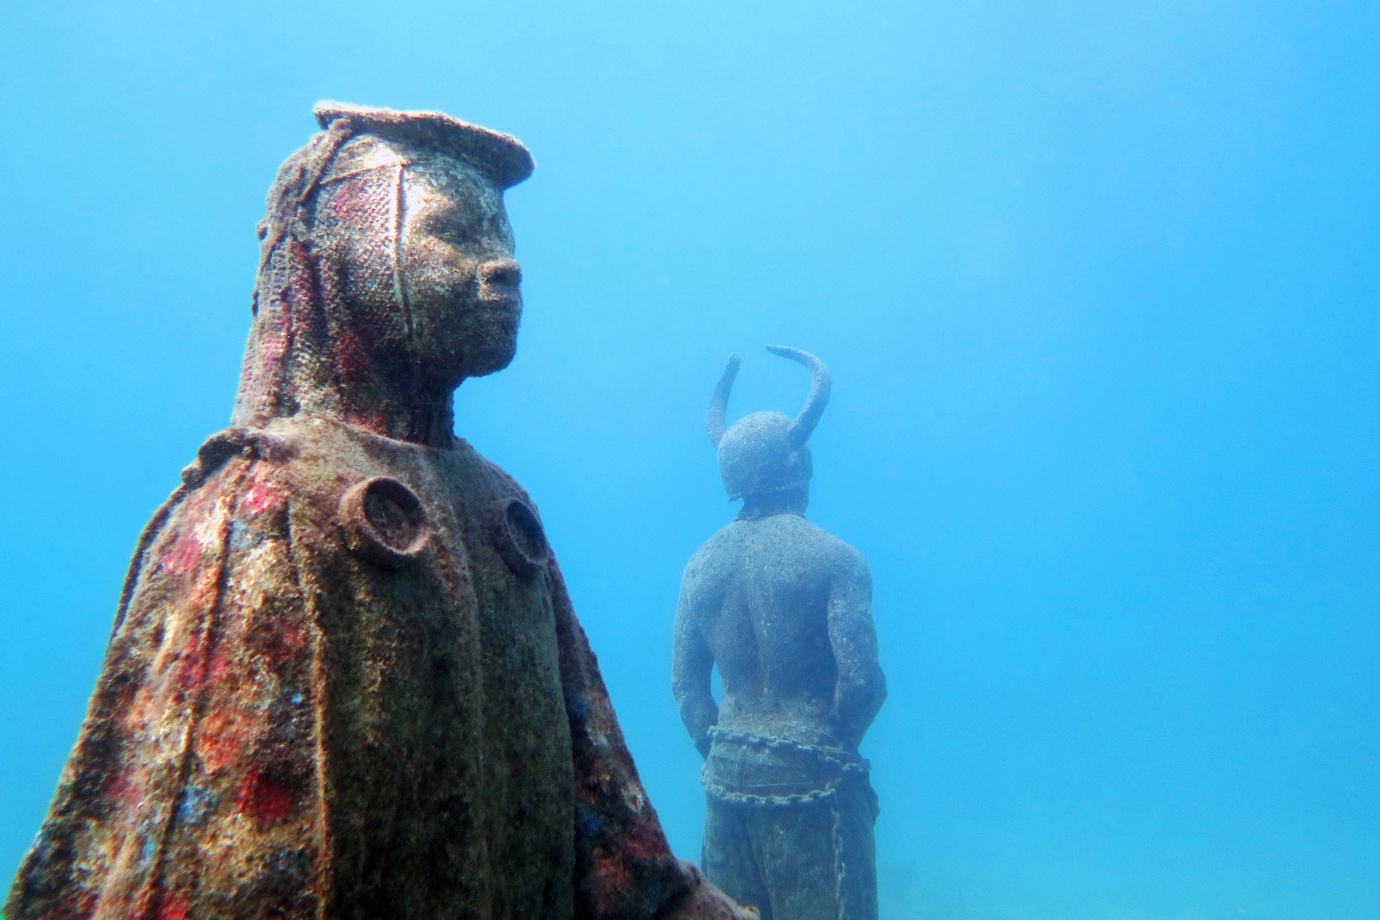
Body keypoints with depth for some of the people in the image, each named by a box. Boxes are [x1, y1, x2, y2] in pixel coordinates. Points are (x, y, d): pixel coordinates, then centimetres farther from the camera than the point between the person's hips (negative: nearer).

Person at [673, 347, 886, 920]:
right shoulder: (833, 557, -12)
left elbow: (686, 683, 5)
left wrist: (722, 755, 12)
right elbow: (862, 680, -17)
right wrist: (835, 748, 0)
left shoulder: (702, 563, 3)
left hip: (728, 778, 5)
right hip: (808, 782, -5)